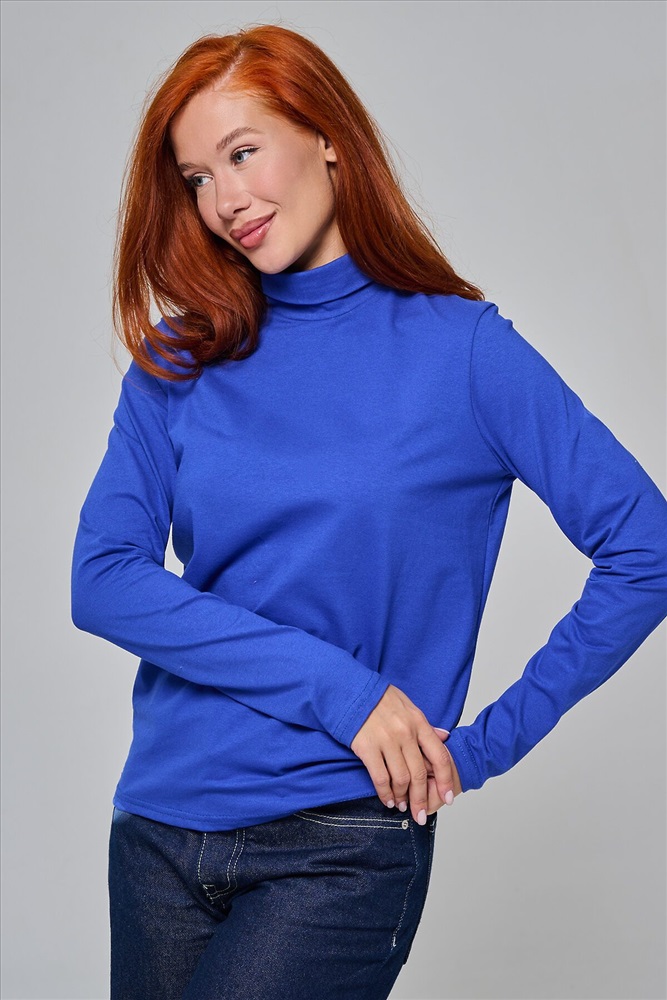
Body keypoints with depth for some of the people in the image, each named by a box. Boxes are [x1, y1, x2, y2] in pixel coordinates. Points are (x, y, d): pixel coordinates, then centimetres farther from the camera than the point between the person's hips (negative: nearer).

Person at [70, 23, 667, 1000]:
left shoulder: (459, 347, -5)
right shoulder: (180, 361, 4)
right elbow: (102, 581, -7)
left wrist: (491, 740, -8)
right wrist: (335, 685, -15)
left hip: (344, 845, -4)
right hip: (160, 826, 4)